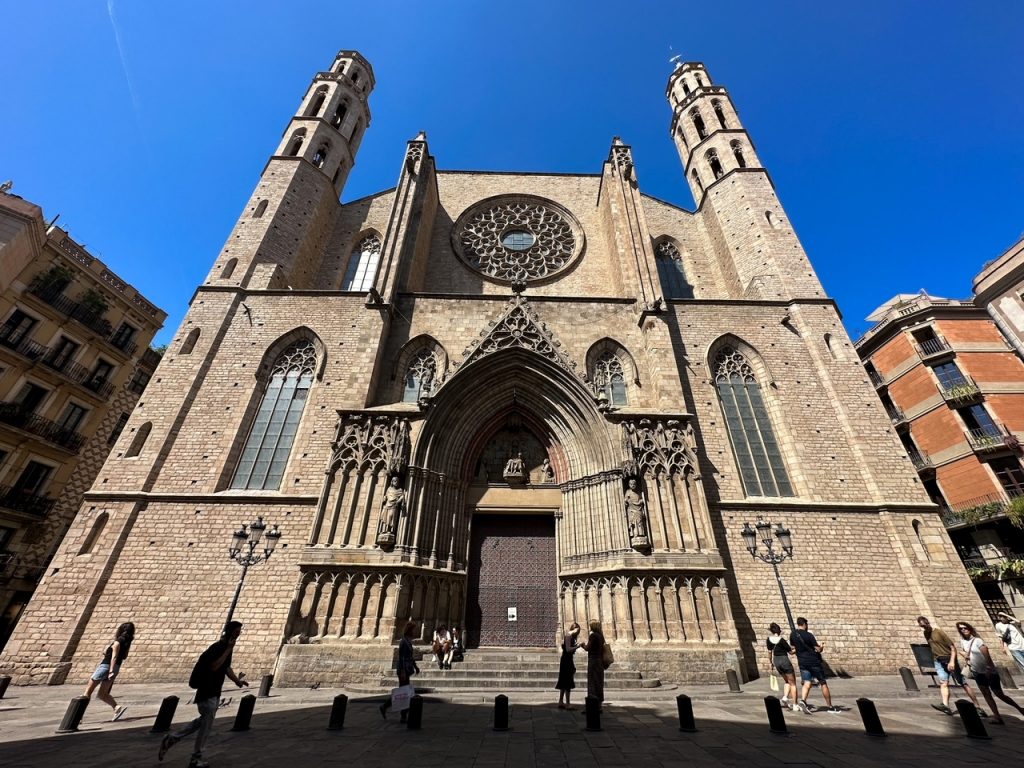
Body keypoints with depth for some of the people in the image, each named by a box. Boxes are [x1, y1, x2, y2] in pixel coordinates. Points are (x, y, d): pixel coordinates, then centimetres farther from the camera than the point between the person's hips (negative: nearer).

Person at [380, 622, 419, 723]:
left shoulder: (408, 641, 11)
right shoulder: (403, 642, -18)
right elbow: (401, 657, -21)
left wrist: (415, 667, 20)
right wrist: (403, 671, -23)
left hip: (406, 670, 10)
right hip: (403, 670, -10)